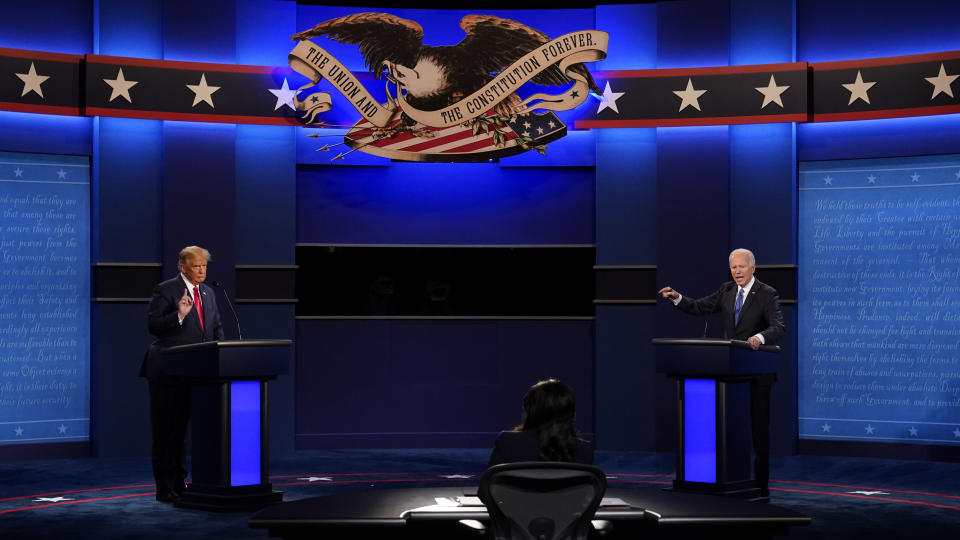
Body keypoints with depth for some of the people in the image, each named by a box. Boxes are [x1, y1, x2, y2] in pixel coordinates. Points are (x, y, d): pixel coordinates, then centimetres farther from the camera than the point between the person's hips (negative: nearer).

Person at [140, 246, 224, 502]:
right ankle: (165, 488, 4)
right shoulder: (165, 290, -7)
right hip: (168, 372, -6)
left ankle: (179, 483, 19)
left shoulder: (208, 292, 13)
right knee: (166, 430, -1)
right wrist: (179, 315, -27)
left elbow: (216, 327, 17)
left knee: (184, 428, 12)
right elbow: (153, 325, -13)